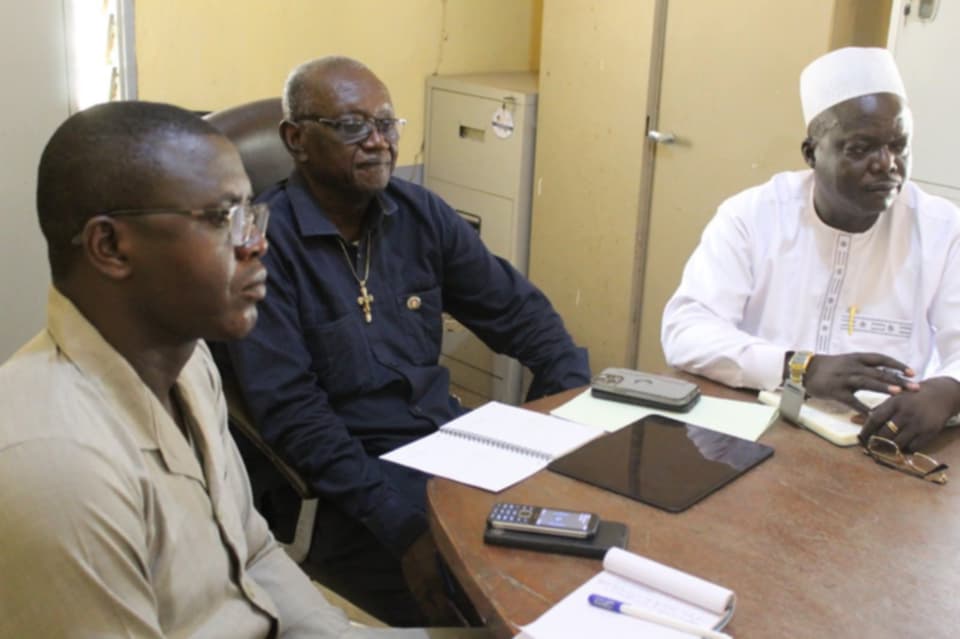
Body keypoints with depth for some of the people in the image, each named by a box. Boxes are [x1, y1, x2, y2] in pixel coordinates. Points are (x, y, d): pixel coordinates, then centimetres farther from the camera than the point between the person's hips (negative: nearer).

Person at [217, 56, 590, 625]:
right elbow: (290, 411, -18)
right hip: (346, 474, -6)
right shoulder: (263, 239, -13)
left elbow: (517, 308, 12)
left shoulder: (420, 213, 5)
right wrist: (400, 526, -24)